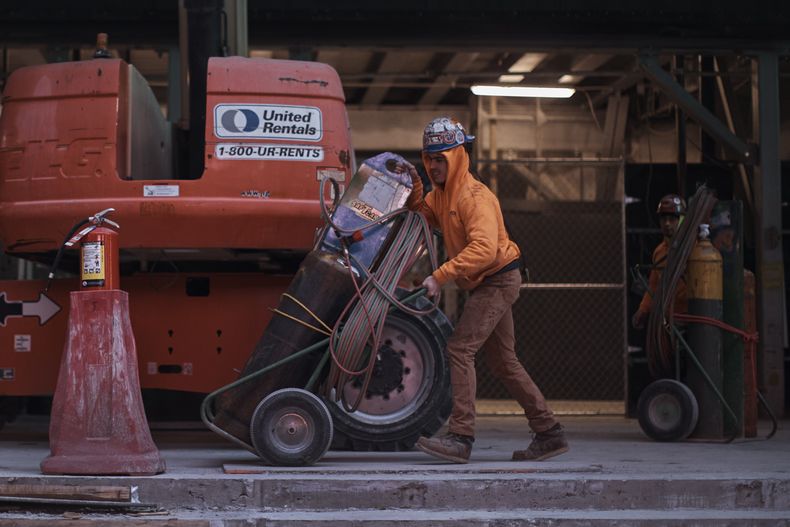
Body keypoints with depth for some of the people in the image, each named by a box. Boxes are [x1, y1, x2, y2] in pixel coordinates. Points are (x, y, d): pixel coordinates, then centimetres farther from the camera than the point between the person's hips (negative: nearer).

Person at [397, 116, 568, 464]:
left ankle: (461, 437, -20)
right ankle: (549, 433, 17)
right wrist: (415, 190, -7)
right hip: (487, 284, 10)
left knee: (460, 349, -17)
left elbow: (484, 249, -30)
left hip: (498, 280, -10)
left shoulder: (474, 196, -19)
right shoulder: (441, 193, 12)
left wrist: (440, 276, -33)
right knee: (503, 361, 12)